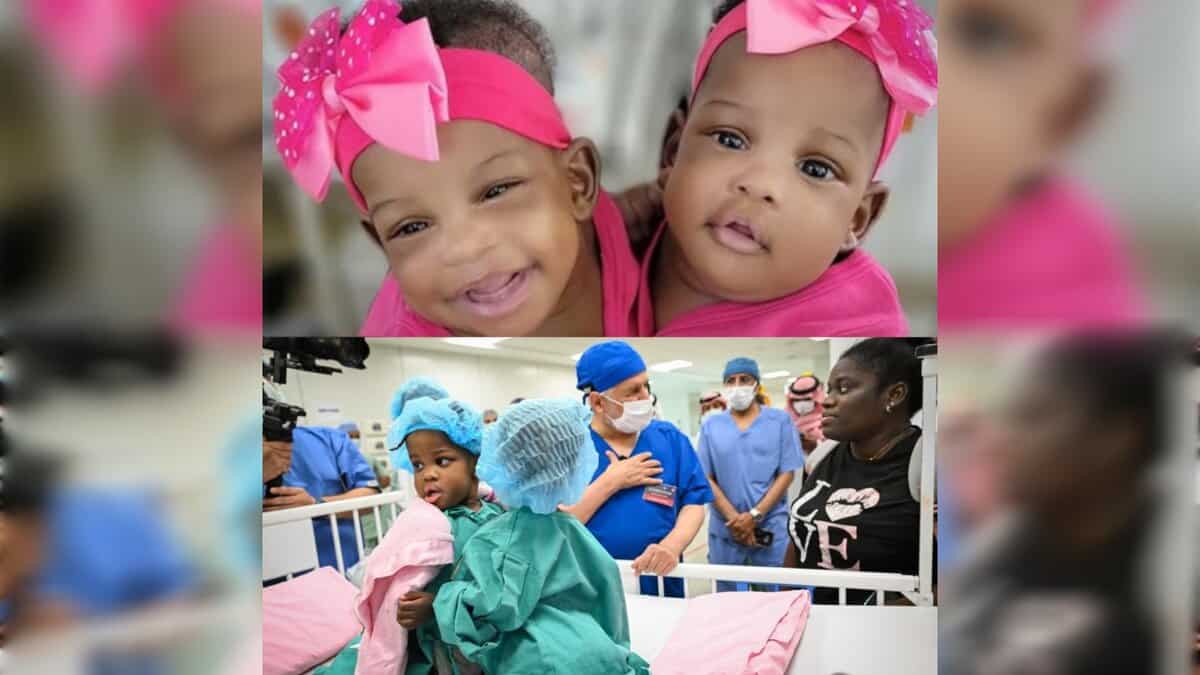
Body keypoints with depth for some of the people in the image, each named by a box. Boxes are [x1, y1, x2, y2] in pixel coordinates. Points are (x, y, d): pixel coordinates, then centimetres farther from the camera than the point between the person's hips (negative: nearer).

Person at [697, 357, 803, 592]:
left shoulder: (780, 420, 1)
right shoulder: (711, 426, 5)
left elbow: (787, 473, -3)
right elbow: (706, 478, 1)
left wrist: (755, 515, -12)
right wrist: (734, 518, -11)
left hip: (772, 527, -1)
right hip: (725, 529, 2)